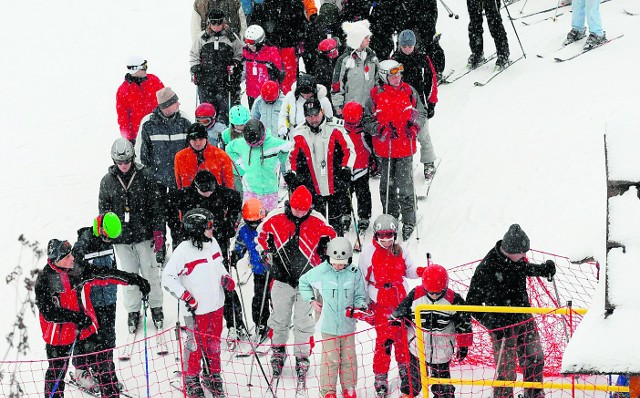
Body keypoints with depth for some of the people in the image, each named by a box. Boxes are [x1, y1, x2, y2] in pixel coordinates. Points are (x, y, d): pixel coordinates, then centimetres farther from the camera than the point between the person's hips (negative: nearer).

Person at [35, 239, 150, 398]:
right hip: (59, 336, -3)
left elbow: (106, 275, -1)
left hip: (86, 330, 3)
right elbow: (48, 312, -19)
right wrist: (74, 317, -26)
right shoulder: (44, 280, -16)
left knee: (103, 365, 4)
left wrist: (132, 279, -4)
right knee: (56, 374, 10)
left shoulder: (79, 270, -6)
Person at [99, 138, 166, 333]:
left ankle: (156, 307, 25)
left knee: (150, 272, 7)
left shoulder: (145, 176, -5)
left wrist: (158, 233, -6)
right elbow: (103, 210, 10)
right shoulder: (107, 181, 1)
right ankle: (133, 312, 20)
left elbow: (156, 206, -2)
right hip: (121, 238, 1)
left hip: (144, 235, -1)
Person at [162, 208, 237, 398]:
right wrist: (186, 296, -19)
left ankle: (213, 376, 34)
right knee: (196, 346, 5)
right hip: (198, 309, -6)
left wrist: (226, 278, 4)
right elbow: (167, 277, -18)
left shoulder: (212, 243, 3)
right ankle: (192, 380, 23)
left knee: (214, 344, 18)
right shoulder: (184, 250, -20)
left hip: (216, 305, 6)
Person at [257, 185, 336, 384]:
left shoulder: (317, 221, -9)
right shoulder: (275, 217, -8)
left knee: (303, 322, 4)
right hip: (282, 278, 1)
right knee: (280, 319, 11)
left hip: (307, 279, -1)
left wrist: (324, 259, 4)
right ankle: (278, 351, 30)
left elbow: (331, 237, 8)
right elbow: (261, 233, 10)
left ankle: (302, 358, 16)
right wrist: (266, 253, 3)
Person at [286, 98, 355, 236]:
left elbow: (349, 150, -1)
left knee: (337, 224, 4)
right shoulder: (300, 133, 3)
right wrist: (292, 173, 0)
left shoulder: (335, 128, -6)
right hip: (313, 190, 2)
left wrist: (347, 168, -14)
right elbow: (294, 156, 15)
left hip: (336, 187, -2)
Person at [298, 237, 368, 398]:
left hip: (348, 324, 2)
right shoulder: (320, 271, -5)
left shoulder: (355, 273, -1)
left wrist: (360, 307, -10)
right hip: (329, 324, -2)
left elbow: (359, 296, 9)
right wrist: (311, 300, 6)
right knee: (330, 359, -4)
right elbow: (303, 282, 13)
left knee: (349, 359, 9)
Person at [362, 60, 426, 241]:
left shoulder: (409, 92, 0)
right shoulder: (375, 95, -3)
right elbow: (367, 120, 1)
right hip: (384, 149, 1)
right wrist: (381, 129, -16)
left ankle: (409, 222, 6)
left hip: (405, 146, -1)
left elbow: (421, 113, 10)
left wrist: (414, 125, -10)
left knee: (405, 186, -5)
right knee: (387, 186, 12)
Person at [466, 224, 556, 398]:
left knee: (535, 359, 17)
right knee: (506, 371, -1)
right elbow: (472, 303, -17)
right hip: (502, 326, -7)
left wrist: (543, 269, 1)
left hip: (525, 318, 7)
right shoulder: (486, 268, -25)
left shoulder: (517, 258, -6)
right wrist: (493, 324, -24)